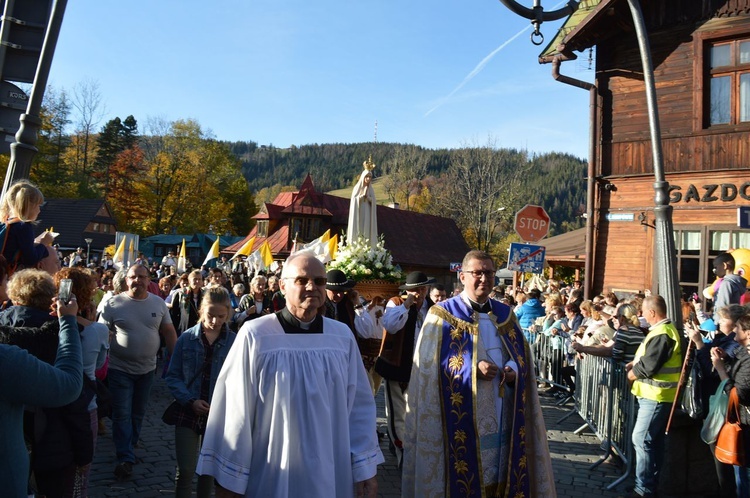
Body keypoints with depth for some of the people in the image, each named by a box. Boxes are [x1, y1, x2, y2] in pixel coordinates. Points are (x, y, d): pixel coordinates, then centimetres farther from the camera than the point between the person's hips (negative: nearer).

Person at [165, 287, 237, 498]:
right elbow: (173, 376, -3)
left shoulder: (235, 341, -8)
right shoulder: (186, 338, -5)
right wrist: (191, 400, -16)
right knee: (185, 470, 0)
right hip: (188, 412, 0)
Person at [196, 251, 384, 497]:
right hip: (270, 478, -3)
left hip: (330, 477, 3)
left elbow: (359, 406, 2)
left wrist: (365, 468, 2)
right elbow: (235, 411, -9)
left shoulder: (343, 336, -3)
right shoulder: (255, 335, -13)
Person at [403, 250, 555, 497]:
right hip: (462, 419, -4)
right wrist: (473, 370, -21)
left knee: (503, 473, 11)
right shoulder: (443, 315, -5)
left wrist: (514, 369, -8)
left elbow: (522, 355, 15)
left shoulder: (505, 314, 11)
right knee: (464, 477, 2)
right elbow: (430, 365, -10)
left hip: (503, 417, 5)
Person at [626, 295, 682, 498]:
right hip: (656, 394, 11)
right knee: (654, 440, 16)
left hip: (656, 396, -11)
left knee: (641, 439, -7)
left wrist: (632, 374, -7)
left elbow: (648, 367, -24)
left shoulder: (661, 334, -22)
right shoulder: (665, 329, 13)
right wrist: (636, 363, 8)